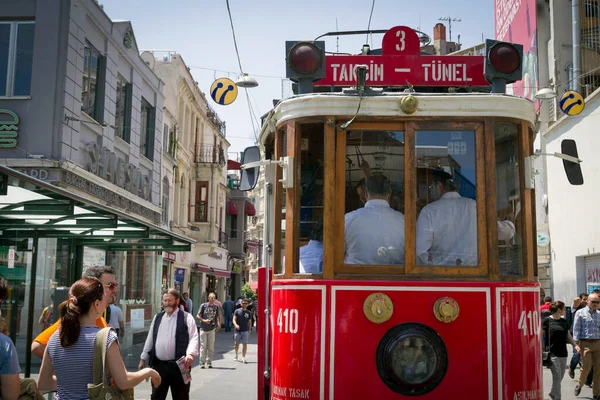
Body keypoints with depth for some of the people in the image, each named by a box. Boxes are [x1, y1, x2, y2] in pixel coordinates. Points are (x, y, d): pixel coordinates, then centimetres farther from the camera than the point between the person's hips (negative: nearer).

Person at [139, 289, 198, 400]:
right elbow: (150, 339, 18)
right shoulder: (157, 317, 13)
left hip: (179, 365, -4)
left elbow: (193, 338, -11)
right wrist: (143, 358, 17)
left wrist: (190, 353, -29)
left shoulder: (186, 317, -2)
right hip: (159, 365, 4)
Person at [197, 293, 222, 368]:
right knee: (203, 346, -2)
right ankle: (202, 362, 3)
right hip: (203, 328, -2)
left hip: (212, 329, 2)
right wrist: (204, 320, -15)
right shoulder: (203, 306, -2)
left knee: (211, 347, 5)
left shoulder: (216, 307, 4)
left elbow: (218, 317, 14)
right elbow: (198, 315, 1)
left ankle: (209, 362, 14)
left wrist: (219, 324, -2)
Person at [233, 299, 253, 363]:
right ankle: (236, 355, 35)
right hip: (238, 330, 0)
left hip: (245, 331, 0)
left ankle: (243, 358, -6)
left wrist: (249, 330, 7)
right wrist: (235, 325, -24)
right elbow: (234, 319, -5)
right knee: (237, 344, 11)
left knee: (245, 344, -8)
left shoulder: (248, 313, 6)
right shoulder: (237, 311, 0)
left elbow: (249, 322, 11)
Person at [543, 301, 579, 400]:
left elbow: (568, 336, 16)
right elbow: (540, 335, -5)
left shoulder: (564, 321, 11)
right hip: (552, 353, -6)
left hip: (563, 353, 6)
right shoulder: (547, 321, -7)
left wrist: (575, 345, -1)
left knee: (560, 376, 13)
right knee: (557, 376, -7)